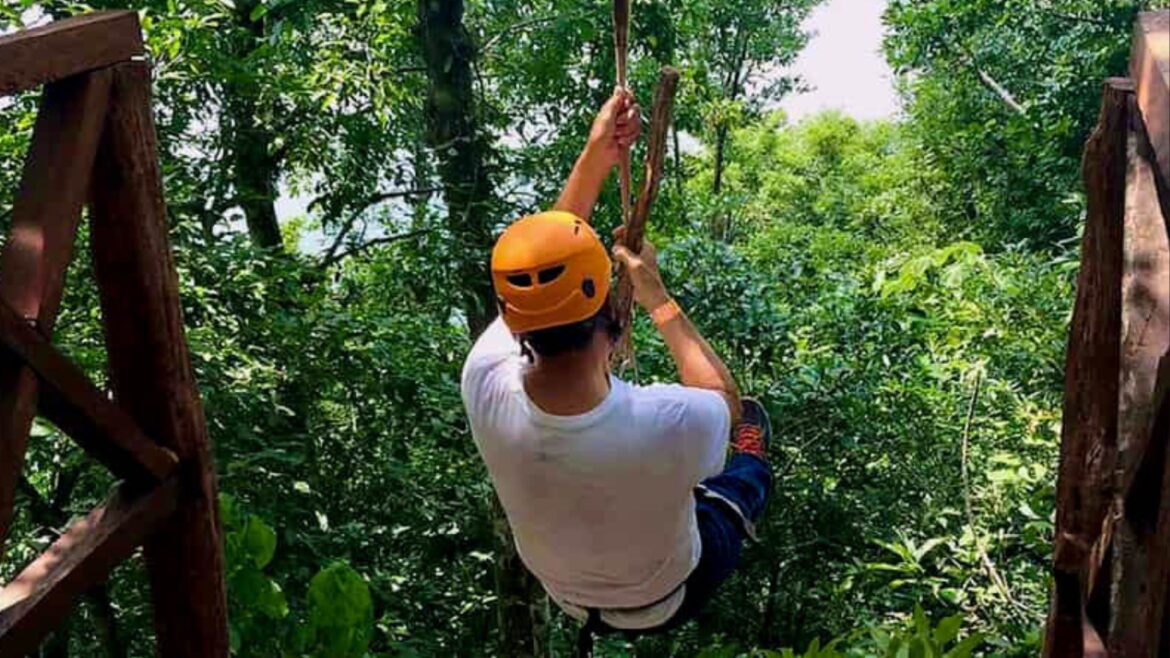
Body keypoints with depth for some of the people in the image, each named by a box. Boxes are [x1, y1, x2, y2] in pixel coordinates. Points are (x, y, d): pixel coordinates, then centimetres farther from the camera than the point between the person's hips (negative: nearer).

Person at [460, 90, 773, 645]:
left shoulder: (485, 385, -35)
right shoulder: (671, 422, -45)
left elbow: (538, 266, -15)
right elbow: (724, 400, -17)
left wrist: (596, 158, -14)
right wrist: (658, 299, -13)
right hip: (665, 600, -2)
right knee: (751, 421, 23)